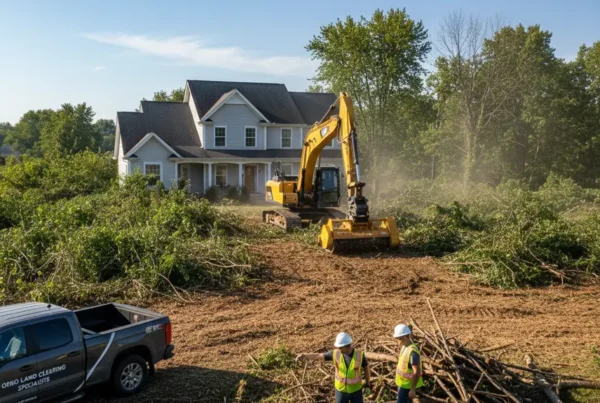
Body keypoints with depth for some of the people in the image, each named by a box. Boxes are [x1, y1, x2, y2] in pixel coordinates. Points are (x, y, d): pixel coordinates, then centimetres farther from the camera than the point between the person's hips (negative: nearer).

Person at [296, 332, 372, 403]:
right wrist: (303, 355, -29)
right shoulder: (336, 353, -20)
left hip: (355, 390, -1)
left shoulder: (359, 355, -23)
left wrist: (368, 385, 7)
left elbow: (366, 368, -4)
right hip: (341, 390, 1)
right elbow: (318, 356, -13)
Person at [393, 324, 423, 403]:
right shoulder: (405, 347, 2)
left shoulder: (413, 351, -29)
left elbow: (417, 372, -27)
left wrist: (413, 389, -24)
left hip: (408, 384, -9)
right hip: (404, 382, 9)